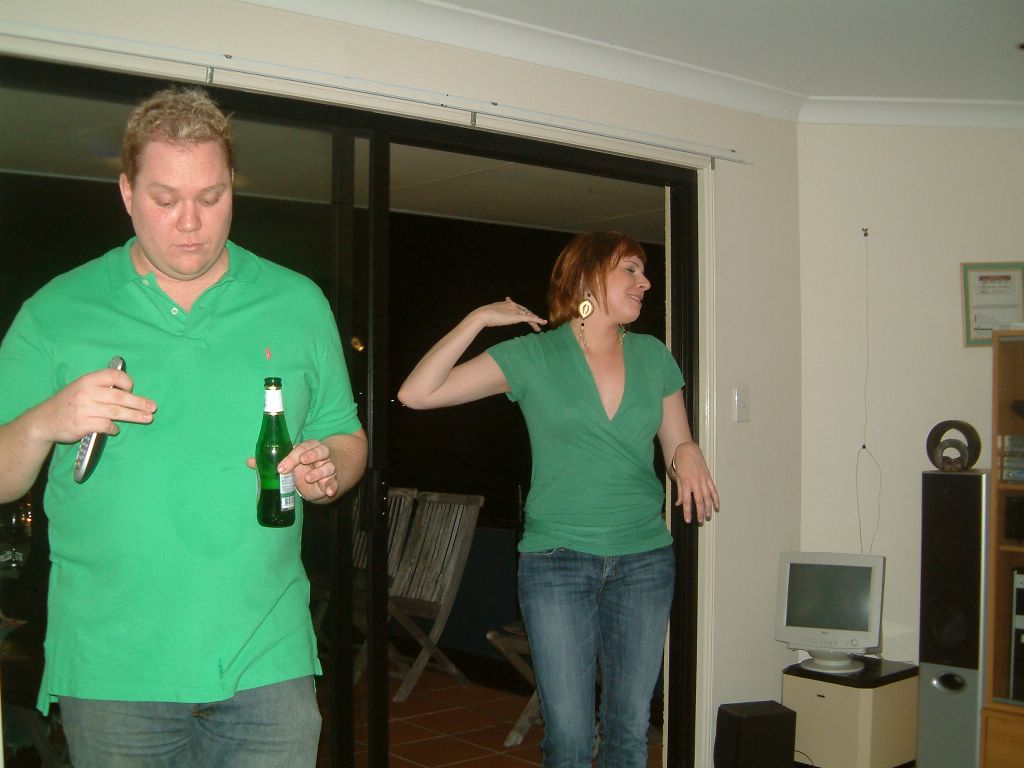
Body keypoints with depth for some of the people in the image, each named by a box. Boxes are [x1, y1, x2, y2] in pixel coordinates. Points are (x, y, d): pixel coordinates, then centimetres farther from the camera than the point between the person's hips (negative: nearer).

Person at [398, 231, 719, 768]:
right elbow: (416, 394, -8)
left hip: (645, 561, 4)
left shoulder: (652, 356, 7)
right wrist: (479, 319, -12)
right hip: (557, 562, -3)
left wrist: (688, 457, -9)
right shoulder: (531, 355, -3)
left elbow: (677, 443, 14)